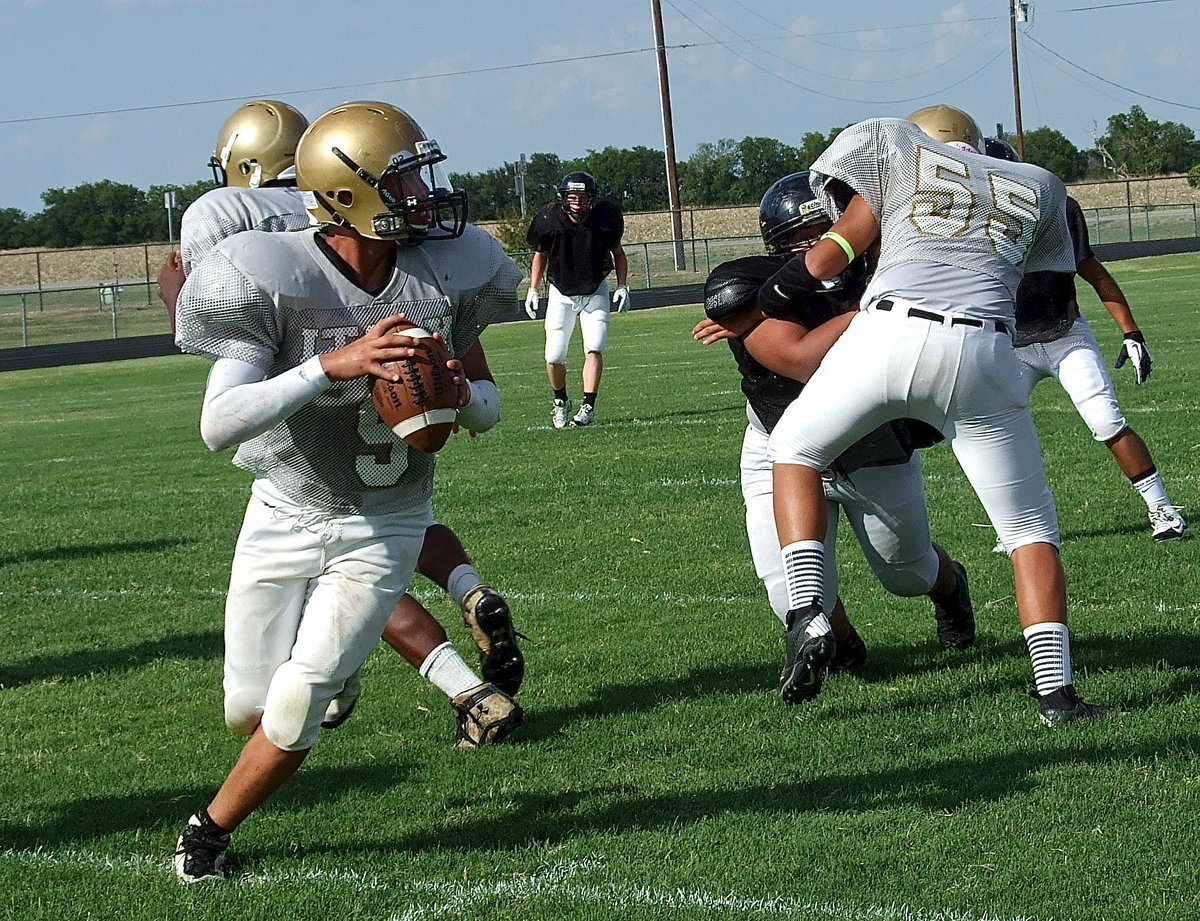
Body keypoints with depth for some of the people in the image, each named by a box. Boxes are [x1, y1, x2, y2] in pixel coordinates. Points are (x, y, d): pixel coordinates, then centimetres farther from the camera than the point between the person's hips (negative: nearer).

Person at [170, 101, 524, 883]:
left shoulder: (445, 275, -11)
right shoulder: (275, 280, -22)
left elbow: (489, 407, 3)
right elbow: (220, 424, -31)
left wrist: (459, 393, -21)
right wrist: (334, 365, -40)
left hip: (384, 527, 1)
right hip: (287, 516, -1)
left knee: (295, 711, -9)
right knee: (250, 709, 9)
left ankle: (212, 830, 15)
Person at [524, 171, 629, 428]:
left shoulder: (606, 218, -16)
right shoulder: (549, 220, -17)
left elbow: (618, 252, 3)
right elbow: (541, 254, 3)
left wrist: (622, 285, -6)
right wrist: (533, 289, -2)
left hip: (595, 292, 0)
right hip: (561, 294, 0)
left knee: (594, 348, -16)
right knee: (554, 356, -3)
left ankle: (588, 406, -14)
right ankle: (561, 402, 22)